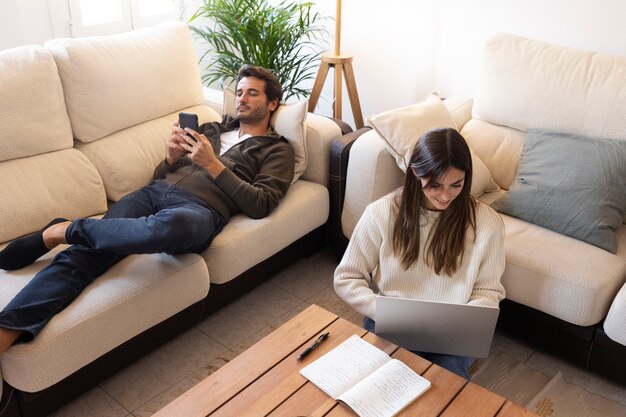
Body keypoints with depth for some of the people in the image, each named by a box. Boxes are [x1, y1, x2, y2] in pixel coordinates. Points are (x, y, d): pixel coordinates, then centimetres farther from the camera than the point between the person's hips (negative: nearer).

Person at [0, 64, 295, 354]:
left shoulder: (277, 150, 15)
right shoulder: (210, 129, 30)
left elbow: (260, 205, -3)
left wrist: (212, 164, -7)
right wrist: (171, 158, 2)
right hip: (155, 191, 5)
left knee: (171, 225, -42)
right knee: (86, 251, -24)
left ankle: (65, 231, -22)